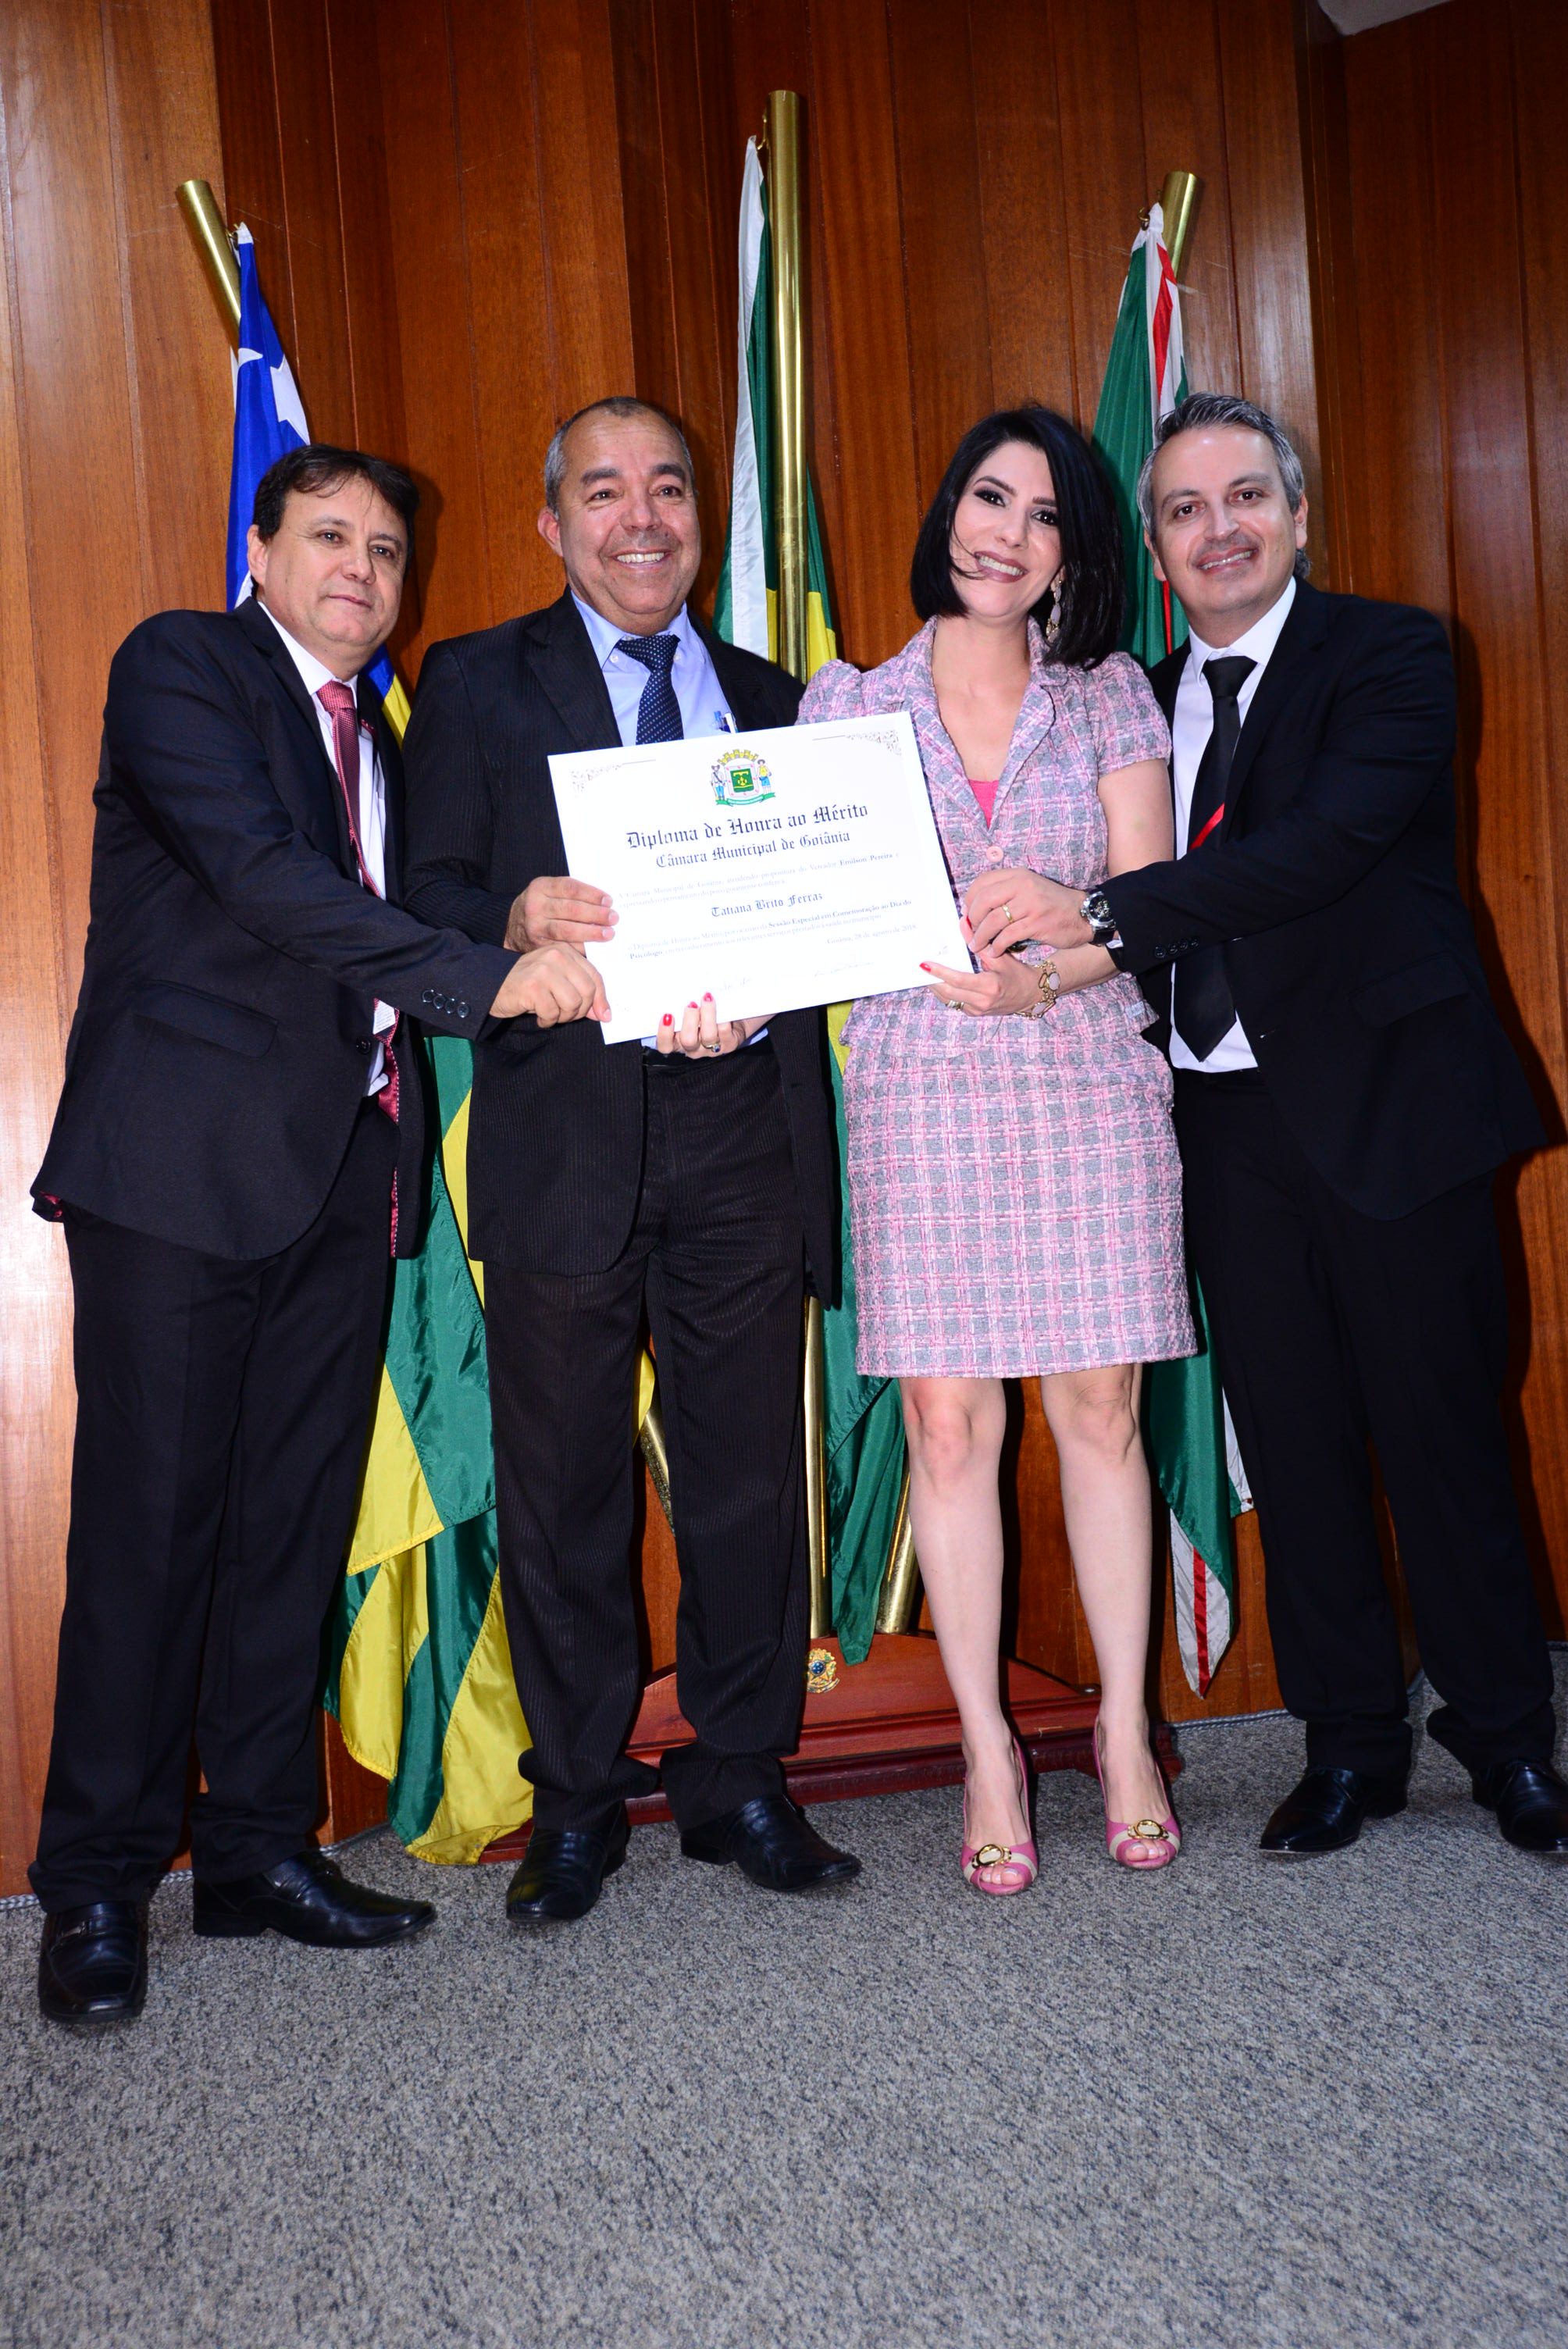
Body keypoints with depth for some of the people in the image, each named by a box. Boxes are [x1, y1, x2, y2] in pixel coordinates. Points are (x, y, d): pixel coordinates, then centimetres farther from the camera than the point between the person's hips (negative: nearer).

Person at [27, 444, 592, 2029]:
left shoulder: (380, 739, 22)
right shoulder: (181, 665, 0)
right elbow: (260, 873, -16)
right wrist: (485, 978, -22)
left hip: (339, 1168, 7)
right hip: (184, 1158, -6)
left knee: (299, 1519, 8)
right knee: (151, 1519, -3)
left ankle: (258, 1848, 18)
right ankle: (95, 1886, 8)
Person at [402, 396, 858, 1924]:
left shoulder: (767, 696, 18)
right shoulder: (476, 684, 10)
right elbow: (428, 896, 3)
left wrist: (756, 998, -10)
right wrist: (516, 920, -19)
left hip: (742, 1123, 2)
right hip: (565, 1126, -2)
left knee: (750, 1466, 5)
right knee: (562, 1480, 3)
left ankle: (739, 1782, 20)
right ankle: (577, 1801, 18)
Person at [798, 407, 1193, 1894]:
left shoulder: (1110, 697, 9)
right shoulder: (848, 701, 10)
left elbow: (1152, 899, 1)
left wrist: (1046, 973, -17)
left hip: (1086, 1080, 0)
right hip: (919, 1091, 0)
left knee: (1098, 1409, 2)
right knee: (947, 1423, 0)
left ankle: (1124, 1734, 16)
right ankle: (987, 1753, 12)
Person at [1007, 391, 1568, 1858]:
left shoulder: (1389, 658, -4)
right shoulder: (1144, 703, 14)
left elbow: (1332, 842, -21)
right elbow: (1142, 913, 13)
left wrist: (1103, 912, -26)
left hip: (1381, 1102, -4)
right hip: (1228, 1118, 5)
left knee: (1440, 1428, 4)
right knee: (1292, 1445, 10)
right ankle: (1350, 1743, 24)